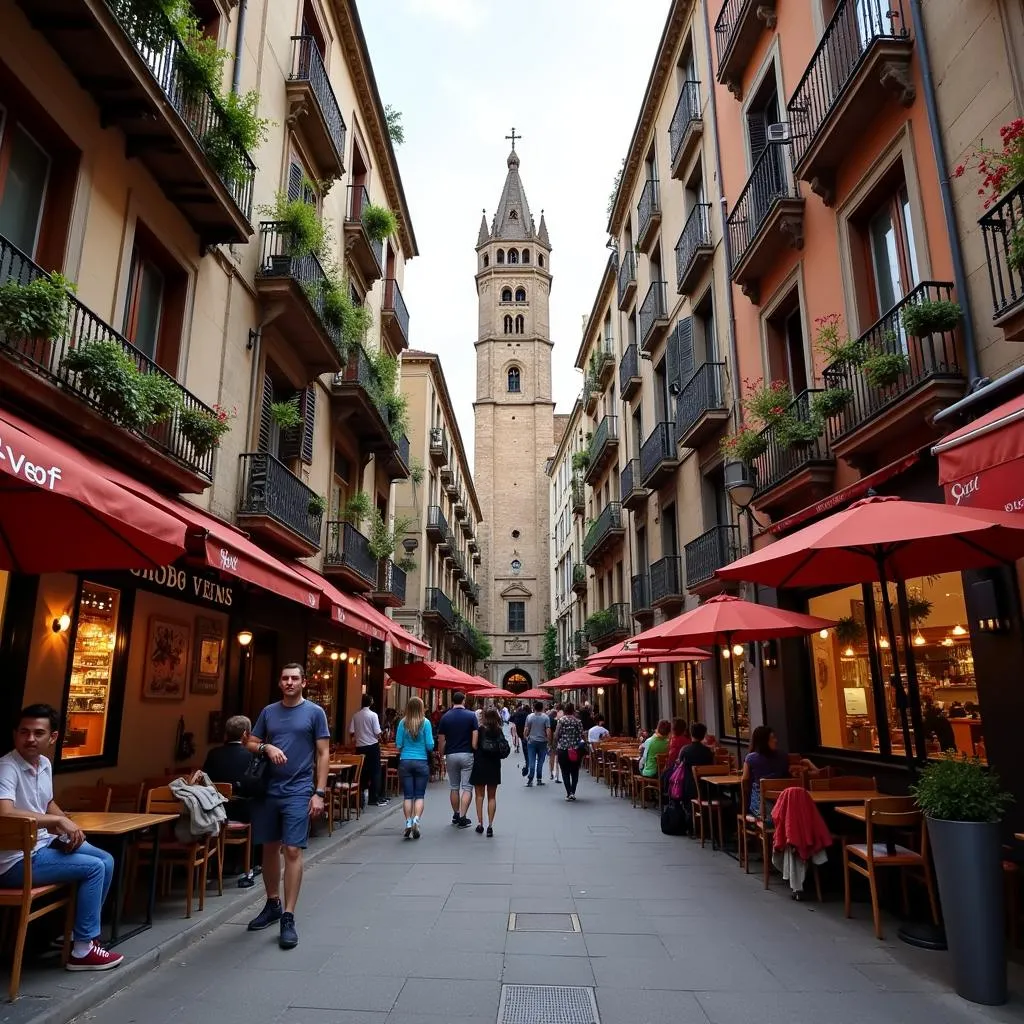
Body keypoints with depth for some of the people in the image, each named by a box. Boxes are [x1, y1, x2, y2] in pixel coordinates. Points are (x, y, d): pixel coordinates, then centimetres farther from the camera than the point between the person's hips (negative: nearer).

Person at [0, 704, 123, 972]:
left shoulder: (45, 764, 6)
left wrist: (69, 827, 1)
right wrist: (59, 821, -29)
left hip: (43, 844, 9)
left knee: (106, 861, 7)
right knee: (93, 868, -14)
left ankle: (79, 933, 19)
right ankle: (82, 950, -1)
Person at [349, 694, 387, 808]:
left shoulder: (356, 715, 1)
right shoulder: (373, 715, -10)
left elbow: (351, 732, 2)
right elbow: (377, 733, -12)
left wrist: (354, 740, 20)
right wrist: (379, 738, 10)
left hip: (360, 747, 4)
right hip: (372, 746, -4)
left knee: (362, 772, 12)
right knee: (375, 772, 3)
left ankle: (361, 796, 14)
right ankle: (374, 797, 3)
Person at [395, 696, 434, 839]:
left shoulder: (403, 723, -2)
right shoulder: (425, 722, -6)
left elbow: (398, 745, 1)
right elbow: (430, 745, -7)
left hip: (405, 762, 1)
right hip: (421, 762, -1)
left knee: (407, 795, 7)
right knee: (419, 795, 6)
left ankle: (408, 823, 4)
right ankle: (416, 820, -10)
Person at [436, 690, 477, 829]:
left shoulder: (445, 717, 0)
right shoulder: (471, 715, -4)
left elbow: (441, 740, 1)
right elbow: (475, 738, -11)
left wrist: (441, 755, 14)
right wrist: (476, 750, 0)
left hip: (451, 755, 2)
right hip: (467, 755, -2)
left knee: (454, 787, 15)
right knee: (467, 787, 2)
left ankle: (456, 815, 24)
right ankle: (462, 817, -6)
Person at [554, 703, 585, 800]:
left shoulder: (561, 720, -5)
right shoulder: (578, 721, 1)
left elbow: (556, 735, -7)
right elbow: (581, 735, -2)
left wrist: (556, 745, 6)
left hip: (563, 749, -2)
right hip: (576, 749, 2)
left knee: (565, 772, 4)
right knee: (575, 772, 12)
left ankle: (569, 793, -3)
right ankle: (573, 792, 7)